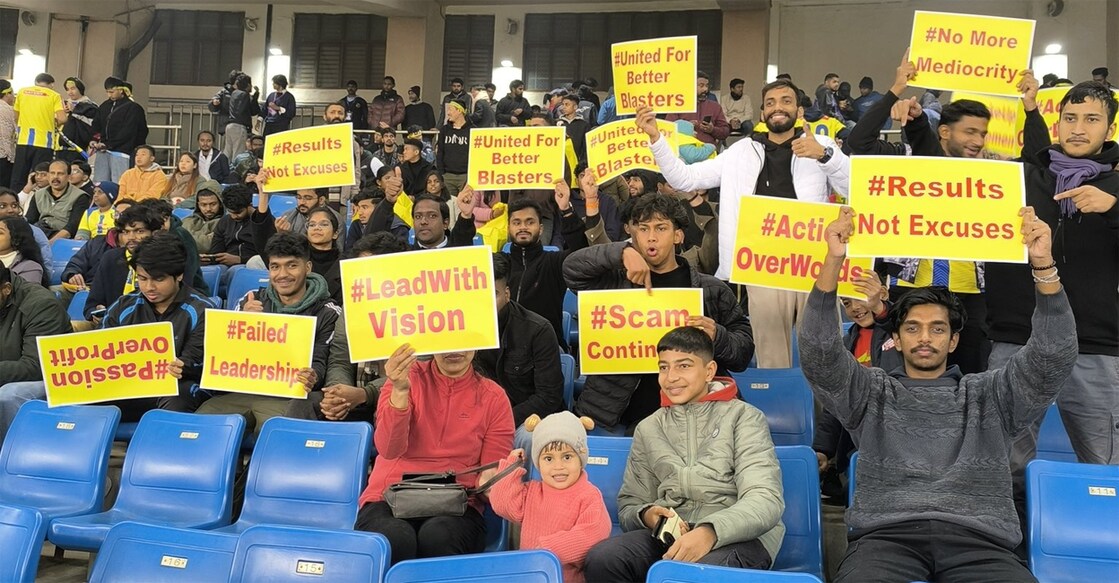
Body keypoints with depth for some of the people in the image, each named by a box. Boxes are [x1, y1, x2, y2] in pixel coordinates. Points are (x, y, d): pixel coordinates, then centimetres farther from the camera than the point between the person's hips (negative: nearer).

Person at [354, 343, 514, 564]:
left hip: (456, 508, 0)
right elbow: (388, 449, -10)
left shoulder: (494, 397, 8)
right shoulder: (408, 377, 5)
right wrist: (400, 391, -25)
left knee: (438, 536, -34)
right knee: (395, 538, -35)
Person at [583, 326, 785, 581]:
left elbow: (766, 500, -8)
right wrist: (646, 515, -7)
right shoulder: (648, 429, 19)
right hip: (670, 535, 5)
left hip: (738, 535, -4)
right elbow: (629, 506, 18)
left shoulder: (743, 416, 6)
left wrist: (711, 531, -26)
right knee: (600, 559, -26)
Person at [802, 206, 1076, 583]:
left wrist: (1043, 266, -7)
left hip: (978, 540, 1)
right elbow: (818, 354, 4)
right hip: (886, 535, -1)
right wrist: (833, 261, -9)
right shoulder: (871, 394, 19)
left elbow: (1054, 358, 7)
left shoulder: (989, 396, 21)